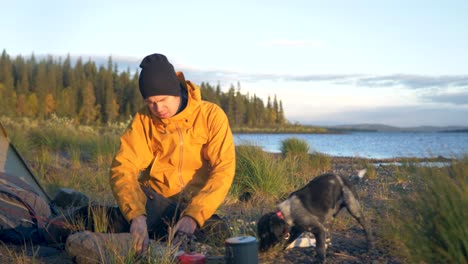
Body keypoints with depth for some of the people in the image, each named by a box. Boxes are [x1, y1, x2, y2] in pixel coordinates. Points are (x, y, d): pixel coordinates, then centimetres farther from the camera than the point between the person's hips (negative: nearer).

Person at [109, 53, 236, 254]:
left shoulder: (211, 115, -8)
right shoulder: (143, 120, -4)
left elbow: (223, 169, -15)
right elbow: (122, 167, -14)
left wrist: (193, 216, -29)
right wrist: (136, 215, -33)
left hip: (195, 204, 0)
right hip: (155, 199, 0)